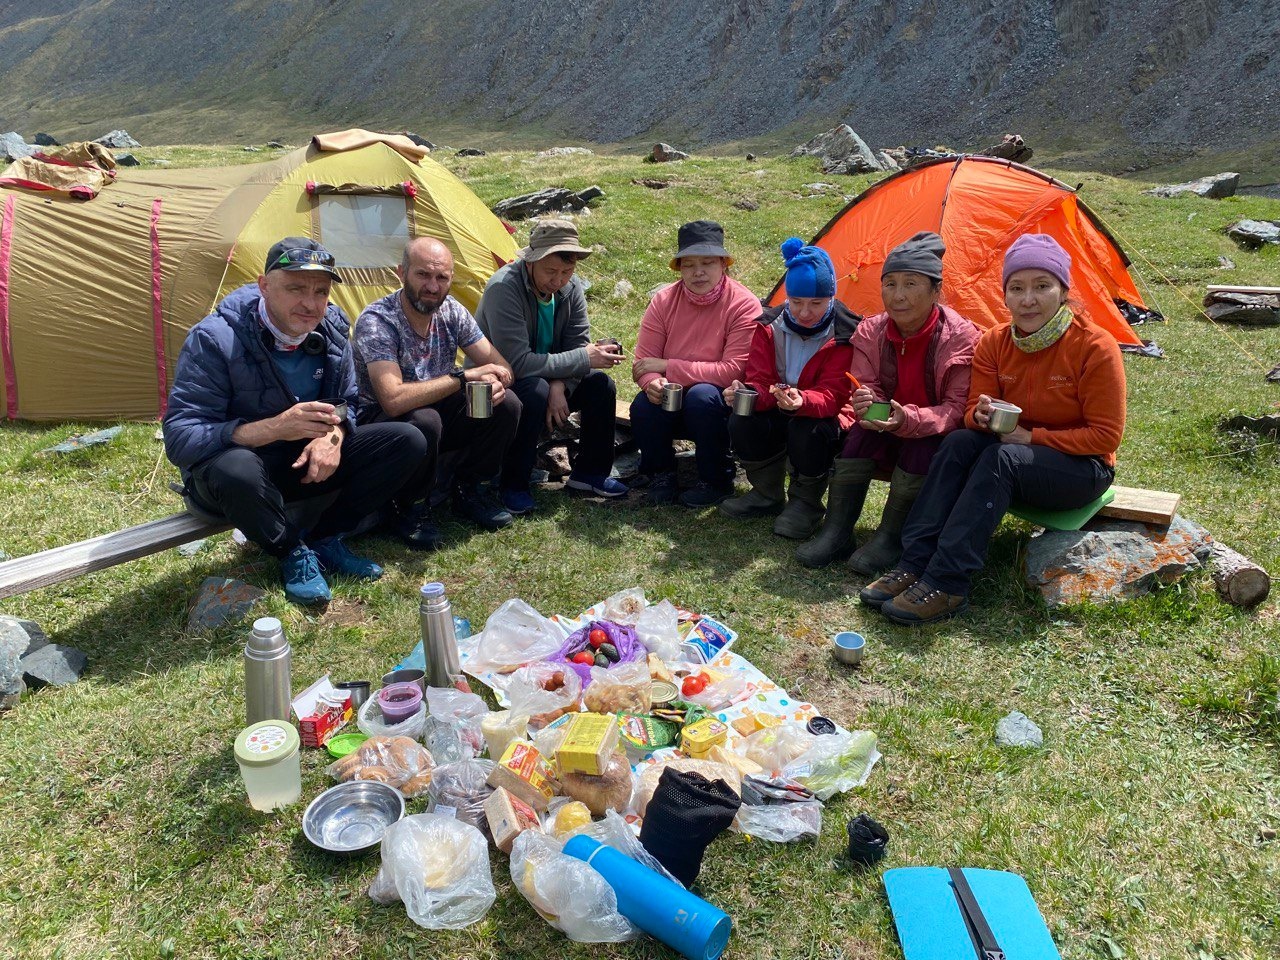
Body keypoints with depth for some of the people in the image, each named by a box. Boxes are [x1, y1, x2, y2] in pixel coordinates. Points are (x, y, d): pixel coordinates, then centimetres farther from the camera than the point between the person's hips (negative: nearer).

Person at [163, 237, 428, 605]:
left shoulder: (331, 330, -9)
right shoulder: (215, 339, -25)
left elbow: (346, 404, 5)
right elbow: (180, 439, -29)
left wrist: (333, 436, -20)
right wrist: (273, 428, -42)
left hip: (307, 462, 5)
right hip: (228, 471, -5)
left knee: (408, 441, -10)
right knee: (237, 470, -42)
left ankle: (324, 540, 0)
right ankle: (294, 554, -10)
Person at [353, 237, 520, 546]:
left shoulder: (451, 311, -6)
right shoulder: (376, 321, -25)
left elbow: (500, 366, -2)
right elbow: (394, 401, -37)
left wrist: (495, 382, -28)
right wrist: (464, 377, -33)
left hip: (437, 409, 6)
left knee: (506, 405, -15)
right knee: (424, 421, -38)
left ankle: (469, 490, 6)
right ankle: (414, 509, -11)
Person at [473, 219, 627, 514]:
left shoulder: (571, 288, -9)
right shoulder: (504, 288, -30)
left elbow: (577, 344, -6)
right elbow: (518, 363, -34)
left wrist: (560, 385, -26)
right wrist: (583, 360, -30)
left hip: (544, 376, 6)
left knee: (601, 385, -13)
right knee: (535, 391, -36)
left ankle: (590, 473, 4)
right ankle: (512, 486, -18)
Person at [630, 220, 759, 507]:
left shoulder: (744, 305, -16)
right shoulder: (664, 300, -5)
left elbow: (731, 371, -22)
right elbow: (644, 362, -5)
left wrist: (667, 367, -21)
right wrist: (652, 381, -31)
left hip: (720, 408, -2)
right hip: (671, 405, 3)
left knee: (702, 395, -35)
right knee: (643, 406, -28)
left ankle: (716, 482, -11)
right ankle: (661, 475, 1)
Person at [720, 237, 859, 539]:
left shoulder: (844, 335, -18)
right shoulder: (770, 326, -6)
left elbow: (831, 396, -24)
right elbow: (759, 381, -10)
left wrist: (802, 401, -48)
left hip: (823, 418, -3)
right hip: (778, 415, 4)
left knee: (809, 432, -37)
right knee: (742, 424, -27)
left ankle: (806, 503, -7)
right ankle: (767, 495, 1)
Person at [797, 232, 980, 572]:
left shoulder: (960, 337, -20)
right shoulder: (872, 332, -8)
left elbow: (957, 407, -20)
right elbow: (867, 388, -6)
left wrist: (910, 420, -39)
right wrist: (866, 403, -33)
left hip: (936, 439, -3)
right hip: (890, 430, 3)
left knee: (920, 449, -33)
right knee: (861, 433, -26)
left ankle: (890, 538, -16)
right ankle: (836, 534, -19)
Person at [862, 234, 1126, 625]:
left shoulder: (1094, 346, -18)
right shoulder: (994, 343, -4)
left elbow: (1105, 435, -16)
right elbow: (975, 409, -1)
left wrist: (1032, 437, -22)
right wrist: (982, 416, -26)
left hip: (1082, 469, -5)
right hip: (1014, 449, 5)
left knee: (1001, 458, -33)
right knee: (959, 441, -24)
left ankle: (946, 585, -34)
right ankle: (913, 564, -27)